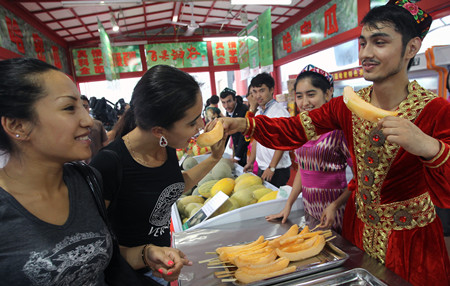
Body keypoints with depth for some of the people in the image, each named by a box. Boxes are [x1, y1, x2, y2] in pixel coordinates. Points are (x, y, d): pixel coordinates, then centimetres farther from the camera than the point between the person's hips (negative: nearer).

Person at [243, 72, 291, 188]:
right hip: (261, 168, 8)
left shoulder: (279, 111, -14)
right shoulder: (259, 113, 11)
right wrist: (250, 162, 15)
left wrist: (271, 168, -19)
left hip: (278, 170, -7)